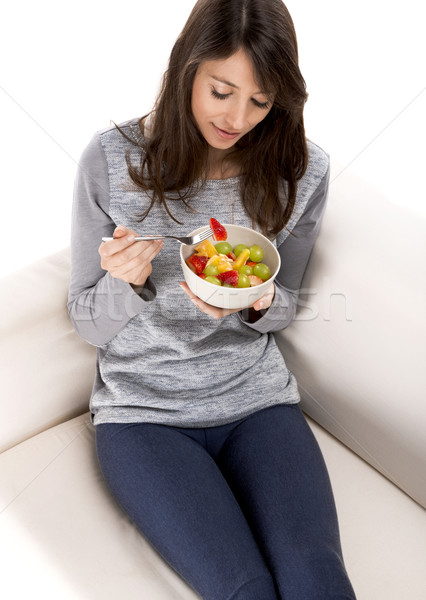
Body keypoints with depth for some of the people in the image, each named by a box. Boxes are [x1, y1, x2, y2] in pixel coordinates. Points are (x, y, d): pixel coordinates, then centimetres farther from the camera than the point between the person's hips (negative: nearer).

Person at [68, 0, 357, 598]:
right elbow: (89, 322, -1)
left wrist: (259, 303, -15)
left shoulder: (303, 170, -4)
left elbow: (285, 304, 9)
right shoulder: (112, 158, -9)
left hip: (257, 397, 2)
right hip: (142, 408, -1)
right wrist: (126, 283, -24)